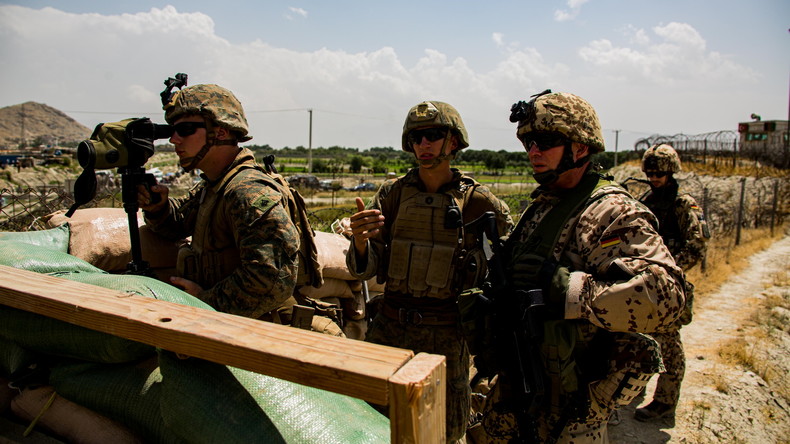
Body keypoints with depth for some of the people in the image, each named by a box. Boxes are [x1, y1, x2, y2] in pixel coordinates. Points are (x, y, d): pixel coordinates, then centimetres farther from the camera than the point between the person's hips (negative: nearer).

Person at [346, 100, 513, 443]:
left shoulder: (478, 202, -6)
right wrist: (360, 240, -24)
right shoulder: (392, 193, 0)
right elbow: (365, 268, -3)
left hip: (444, 334, -2)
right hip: (388, 328, 3)